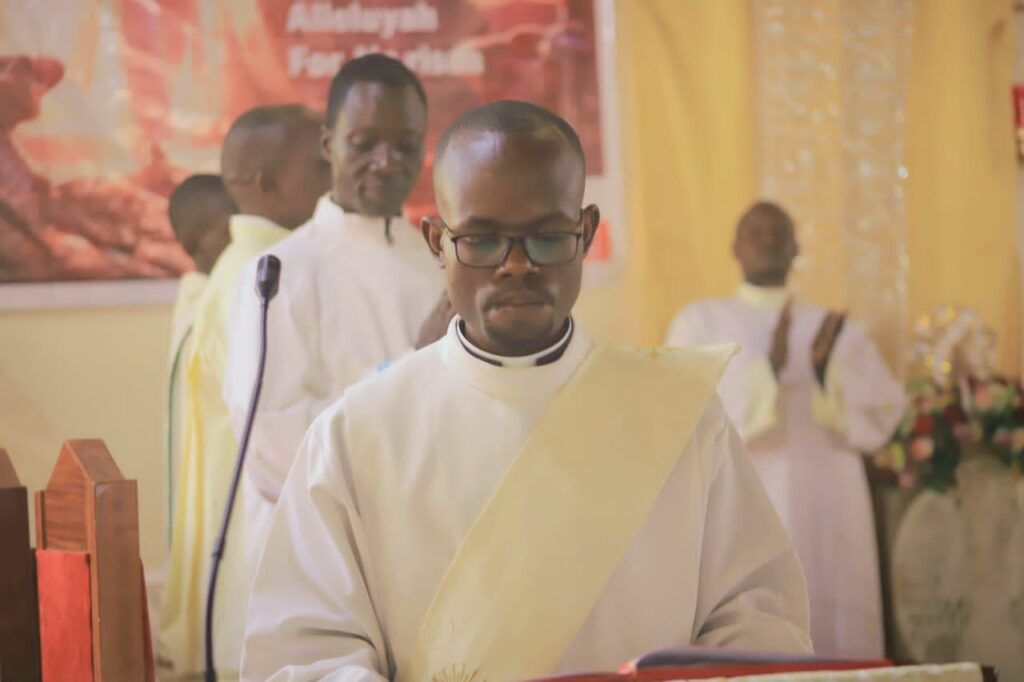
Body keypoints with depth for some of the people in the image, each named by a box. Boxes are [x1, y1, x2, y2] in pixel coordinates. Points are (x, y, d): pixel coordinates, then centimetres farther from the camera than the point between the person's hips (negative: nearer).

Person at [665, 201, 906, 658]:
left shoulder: (837, 332, 16)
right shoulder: (700, 322, 8)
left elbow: (881, 417, 4)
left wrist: (825, 369, -14)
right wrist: (769, 367, -20)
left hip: (823, 524, 3)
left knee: (827, 643, -1)